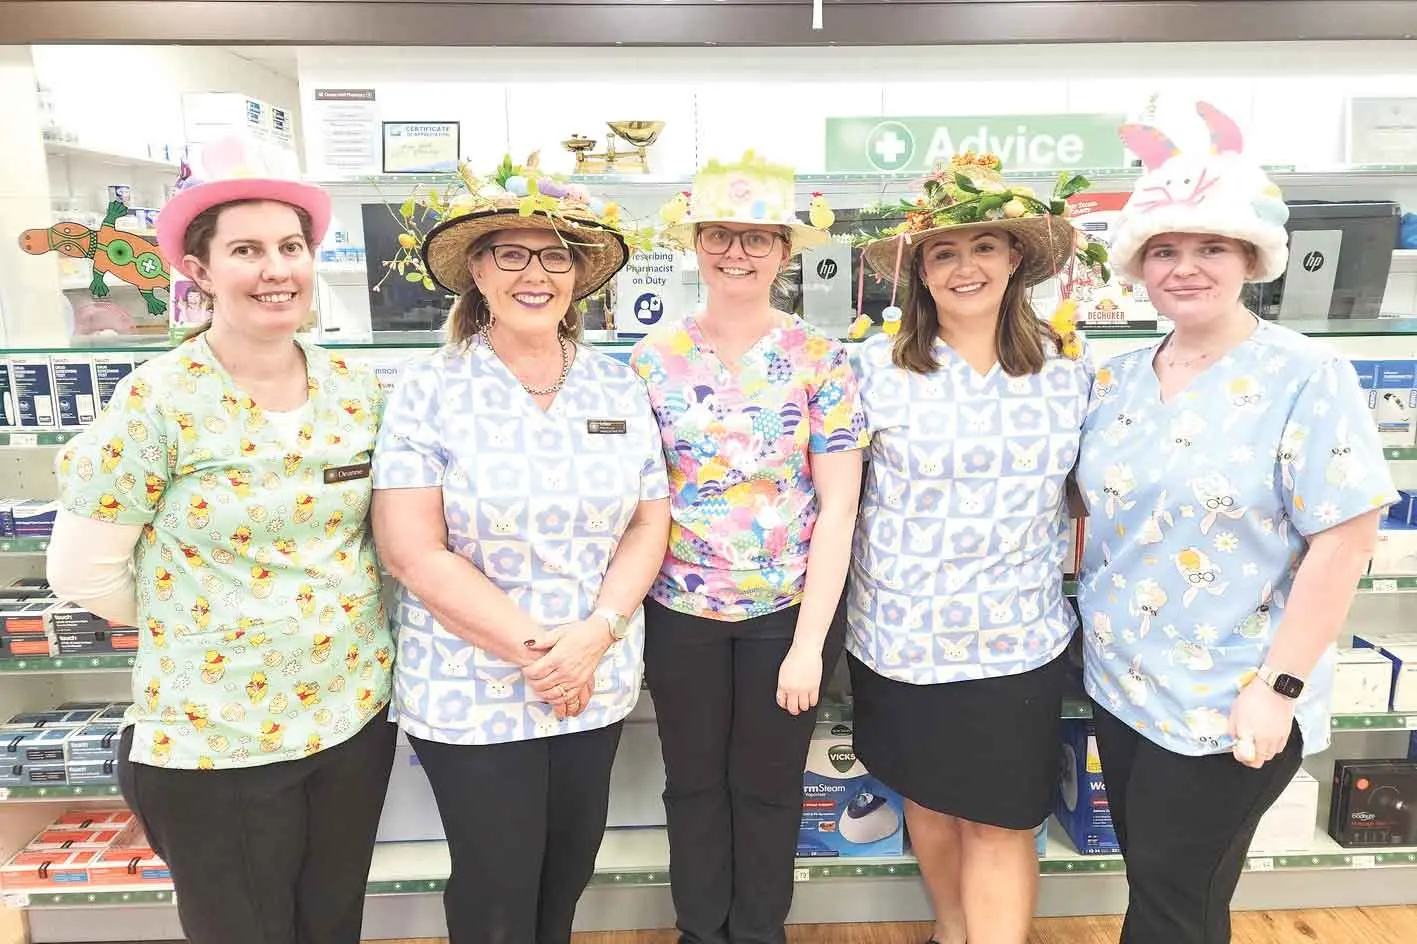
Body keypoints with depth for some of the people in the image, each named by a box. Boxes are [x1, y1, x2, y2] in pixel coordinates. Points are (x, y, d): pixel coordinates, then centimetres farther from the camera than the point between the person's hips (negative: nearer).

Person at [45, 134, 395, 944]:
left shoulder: (359, 391, -2)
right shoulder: (159, 401, -14)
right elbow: (82, 570, -9)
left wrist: (351, 624, 4)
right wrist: (195, 625, 0)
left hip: (356, 716, 4)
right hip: (214, 739, -4)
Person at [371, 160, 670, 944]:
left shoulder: (617, 387, 1)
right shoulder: (428, 392, -10)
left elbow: (650, 521, 2)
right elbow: (413, 552, -14)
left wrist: (595, 635, -12)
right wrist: (533, 648, -17)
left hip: (599, 686, 4)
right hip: (470, 694, -3)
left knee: (568, 873, 20)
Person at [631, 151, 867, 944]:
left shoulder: (822, 360, -7)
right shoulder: (654, 358, -2)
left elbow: (838, 510, -9)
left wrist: (809, 643, -12)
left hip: (790, 608, -1)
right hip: (681, 609, 2)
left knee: (769, 785, 16)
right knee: (694, 781, 17)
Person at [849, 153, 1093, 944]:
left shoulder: (1069, 365, -1)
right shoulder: (876, 364, -7)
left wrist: (1077, 564, 1)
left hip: (1019, 638, 0)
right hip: (902, 634, 0)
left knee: (1003, 821, 7)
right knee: (929, 799, 19)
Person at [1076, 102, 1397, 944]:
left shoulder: (1307, 375, -13)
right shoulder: (1116, 380, 3)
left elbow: (1344, 542, -16)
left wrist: (1280, 687, -17)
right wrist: (1091, 632, 8)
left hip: (1228, 703, -5)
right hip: (1121, 684, 5)